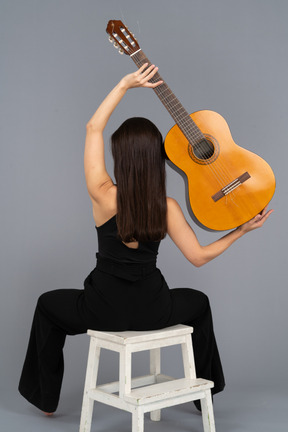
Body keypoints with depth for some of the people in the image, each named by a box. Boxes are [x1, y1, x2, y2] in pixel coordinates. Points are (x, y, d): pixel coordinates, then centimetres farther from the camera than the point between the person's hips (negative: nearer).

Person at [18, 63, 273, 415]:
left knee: (48, 304, 29)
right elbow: (199, 257, -6)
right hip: (152, 312, 2)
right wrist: (241, 230, 2)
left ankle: (45, 398, 37)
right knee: (199, 303, 35)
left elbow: (93, 127, -10)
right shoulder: (168, 208, -13)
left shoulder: (104, 197, -18)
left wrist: (125, 84, -10)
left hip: (104, 310, -1)